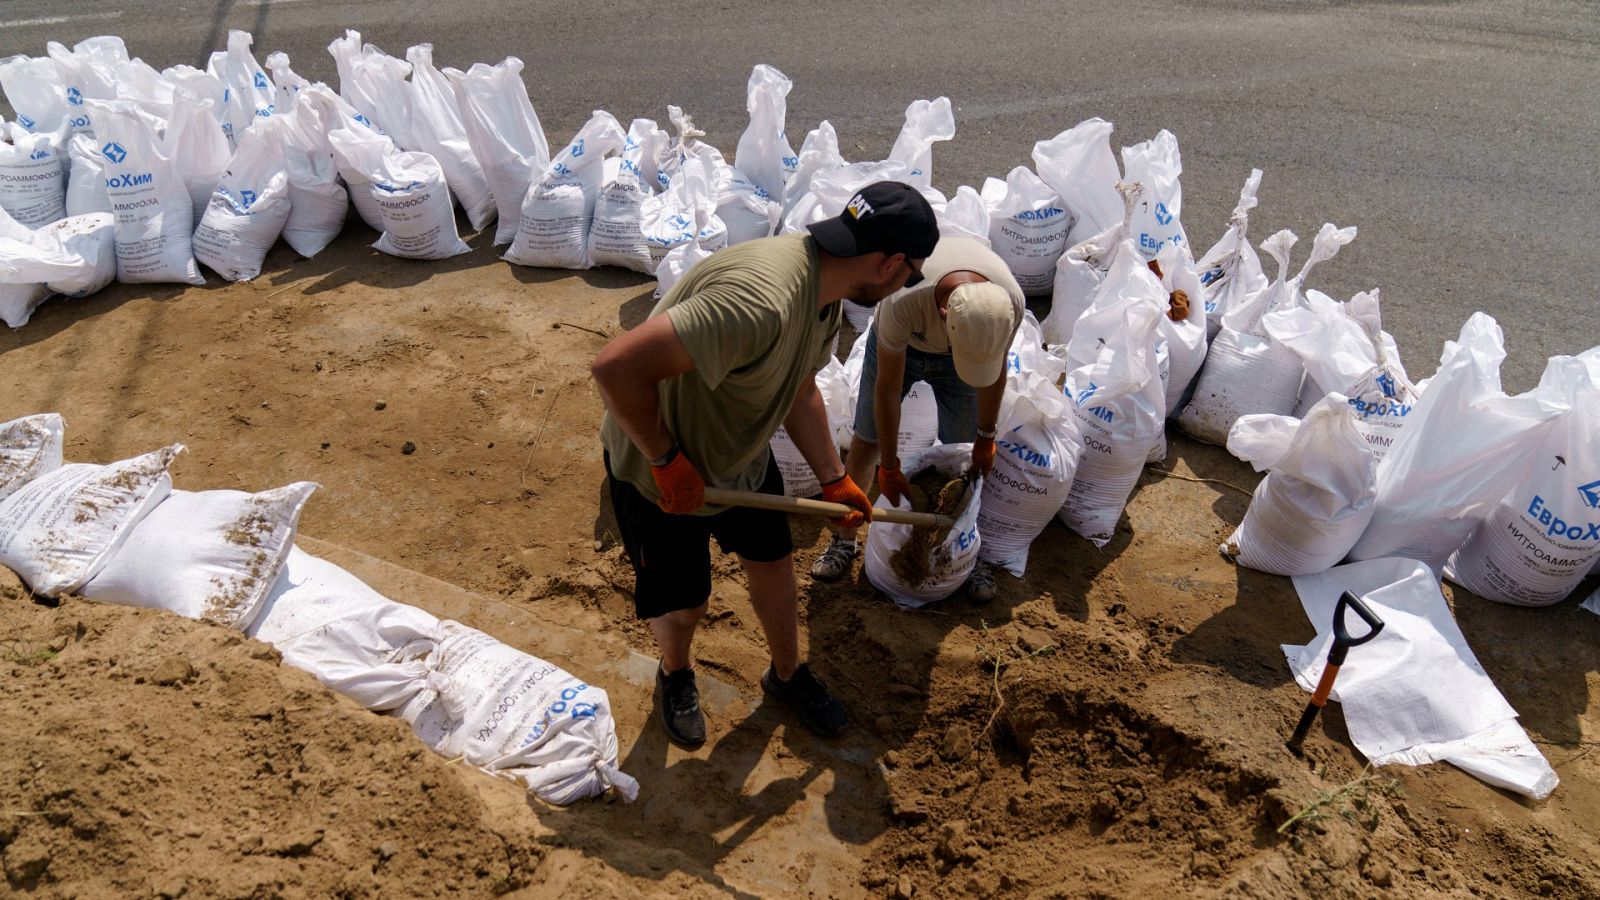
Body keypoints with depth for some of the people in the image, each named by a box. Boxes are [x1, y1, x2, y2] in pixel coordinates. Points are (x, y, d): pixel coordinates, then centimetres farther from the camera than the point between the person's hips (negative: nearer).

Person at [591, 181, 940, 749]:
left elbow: (800, 391, 9)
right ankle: (675, 677, 46)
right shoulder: (760, 300, -39)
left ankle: (787, 674, 46)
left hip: (742, 457, 8)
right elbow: (616, 368, -41)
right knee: (682, 605, 11)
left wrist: (833, 479, 12)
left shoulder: (825, 294, -7)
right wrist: (667, 461, -28)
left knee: (774, 563, 19)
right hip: (661, 474, -7)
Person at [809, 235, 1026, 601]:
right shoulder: (903, 299, -44)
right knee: (867, 440, 1)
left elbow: (995, 370, -13)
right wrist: (889, 467, -20)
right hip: (898, 343, -1)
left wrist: (986, 437, 0)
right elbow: (887, 387, -29)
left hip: (959, 345, 2)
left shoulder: (1010, 301, -35)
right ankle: (844, 539, 20)